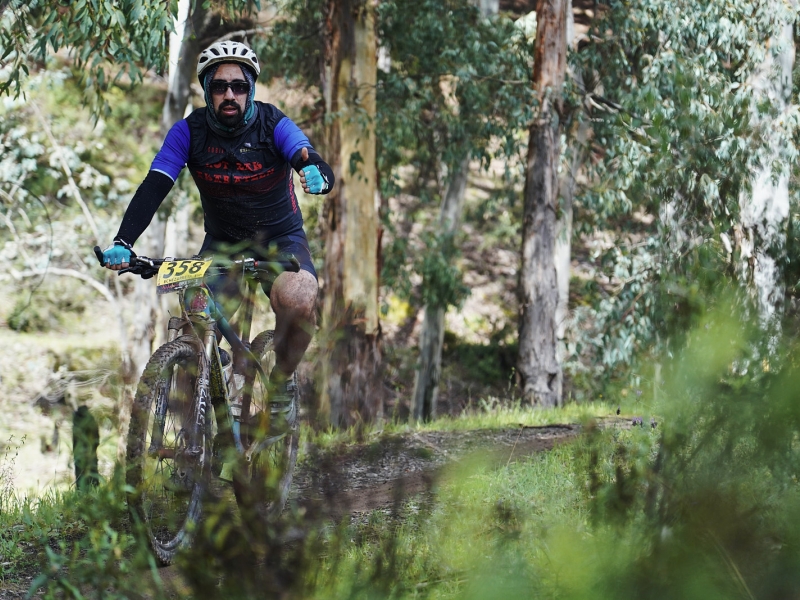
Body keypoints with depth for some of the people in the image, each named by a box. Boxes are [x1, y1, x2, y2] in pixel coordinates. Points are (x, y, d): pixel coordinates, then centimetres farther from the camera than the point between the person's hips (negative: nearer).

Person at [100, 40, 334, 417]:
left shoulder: (273, 125, -16)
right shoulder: (190, 131, -12)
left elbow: (323, 172, -30)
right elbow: (153, 188, -21)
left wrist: (316, 173, -57)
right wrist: (122, 243, -36)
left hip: (280, 238, -1)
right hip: (223, 242, 1)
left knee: (298, 301, -33)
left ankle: (282, 378, -4)